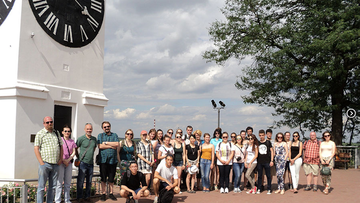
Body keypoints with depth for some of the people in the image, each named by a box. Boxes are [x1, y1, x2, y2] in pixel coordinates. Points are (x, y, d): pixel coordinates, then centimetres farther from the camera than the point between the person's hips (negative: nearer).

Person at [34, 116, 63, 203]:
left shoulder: (56, 133, 15)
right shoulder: (40, 134, 0)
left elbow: (61, 146, 20)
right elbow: (36, 148, -6)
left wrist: (61, 158, 8)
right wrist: (41, 162, -12)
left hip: (55, 164, 5)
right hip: (45, 164, -5)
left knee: (53, 186, 9)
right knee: (41, 186, -1)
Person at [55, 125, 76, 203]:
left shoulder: (72, 141, 10)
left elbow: (74, 152, 6)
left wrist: (68, 160, -8)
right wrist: (63, 160, -13)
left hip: (69, 163, 4)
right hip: (60, 163, -4)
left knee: (68, 183, 8)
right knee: (59, 182, -3)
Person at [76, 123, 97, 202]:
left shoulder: (94, 139, 7)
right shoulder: (81, 138, -7)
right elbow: (75, 148, 2)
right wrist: (79, 157, 6)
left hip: (91, 163, 4)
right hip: (83, 163, -4)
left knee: (89, 181, 11)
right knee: (80, 181, 0)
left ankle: (87, 196, 23)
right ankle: (79, 197, 11)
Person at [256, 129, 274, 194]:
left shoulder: (268, 142, 2)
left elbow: (272, 151, 4)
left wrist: (272, 160, -3)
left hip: (267, 162, -2)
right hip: (259, 162, 2)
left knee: (268, 176, 2)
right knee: (259, 176, 7)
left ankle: (269, 189, 9)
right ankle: (259, 189, 14)